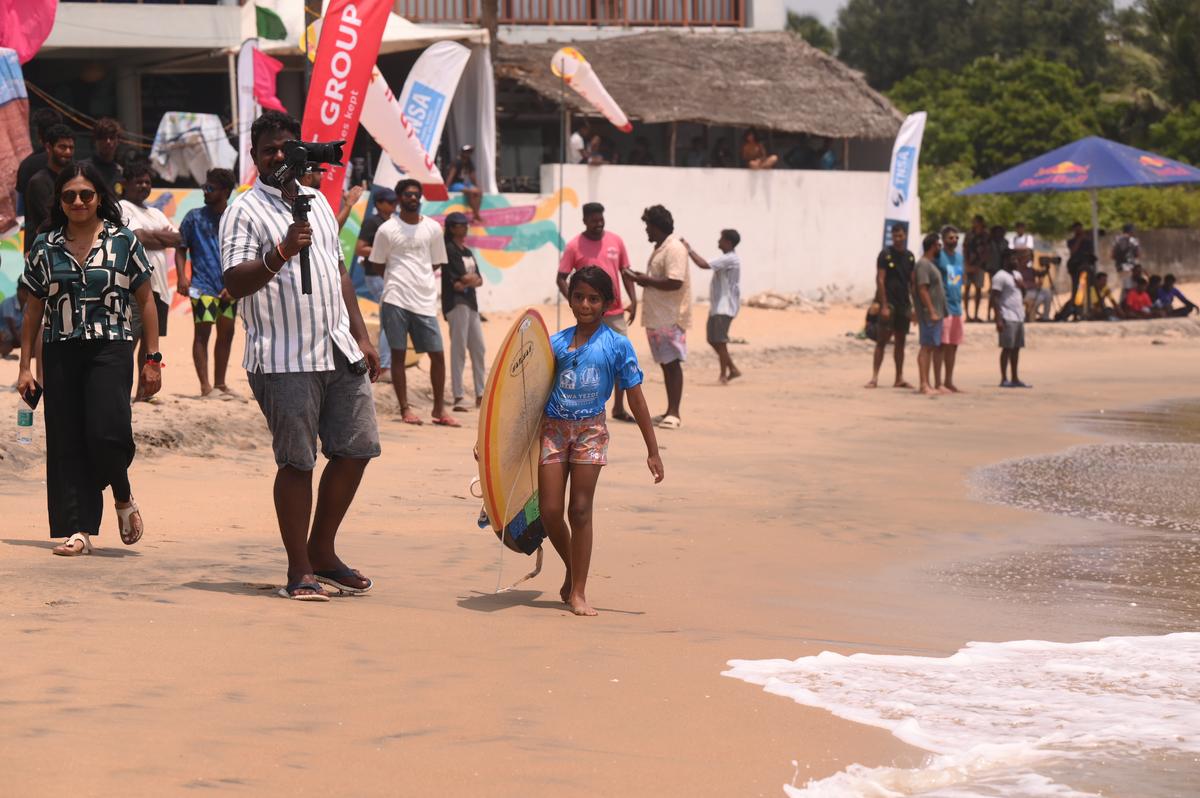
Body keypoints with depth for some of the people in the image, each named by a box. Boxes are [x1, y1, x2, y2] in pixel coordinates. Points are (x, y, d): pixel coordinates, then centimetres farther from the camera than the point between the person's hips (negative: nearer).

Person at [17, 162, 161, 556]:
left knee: (106, 431, -17)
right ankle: (78, 530, 2)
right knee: (66, 442, -2)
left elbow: (146, 302, 7)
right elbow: (33, 310, 14)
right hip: (61, 353, 3)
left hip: (110, 349, -3)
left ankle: (123, 497, 12)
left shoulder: (123, 241, 4)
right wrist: (25, 366, 9)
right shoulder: (45, 247, 9)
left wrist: (153, 358, 2)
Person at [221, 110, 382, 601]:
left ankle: (323, 553, 20)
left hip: (339, 352, 7)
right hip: (284, 360, -7)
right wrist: (282, 252, -27)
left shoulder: (317, 202, 18)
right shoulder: (244, 211, -4)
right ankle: (300, 570, 6)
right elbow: (235, 284, -13)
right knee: (297, 462, -3)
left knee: (356, 449, 6)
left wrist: (360, 336, 18)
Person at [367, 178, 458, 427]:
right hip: (395, 300, -2)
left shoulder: (433, 228, 8)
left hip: (425, 301, 2)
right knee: (398, 354, 1)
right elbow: (378, 263, 8)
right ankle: (405, 409, 6)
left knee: (437, 354, 0)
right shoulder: (387, 229, 1)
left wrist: (417, 277, 6)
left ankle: (439, 409, 10)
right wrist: (398, 279, 1)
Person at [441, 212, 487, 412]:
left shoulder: (468, 252, 19)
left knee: (479, 348, 9)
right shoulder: (449, 250, -7)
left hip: (470, 302, 9)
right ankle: (458, 397, -11)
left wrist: (467, 282, -9)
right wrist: (472, 279, 2)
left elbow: (478, 279, 9)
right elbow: (463, 277, -14)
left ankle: (480, 395, 17)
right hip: (456, 303, -9)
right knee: (459, 348, -10)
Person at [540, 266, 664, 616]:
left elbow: (636, 399, 0)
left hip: (590, 430, -2)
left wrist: (653, 451, -2)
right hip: (553, 427, 2)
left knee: (580, 510, -4)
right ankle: (573, 571, 25)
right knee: (550, 511, -1)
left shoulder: (617, 345, -2)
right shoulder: (556, 342, 6)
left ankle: (578, 591, 4)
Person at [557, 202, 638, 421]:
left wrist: (633, 300, 1)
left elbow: (625, 273, 11)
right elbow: (561, 279, -5)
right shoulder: (574, 246, -6)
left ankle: (619, 407, 15)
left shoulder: (615, 241, 5)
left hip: (615, 311, 4)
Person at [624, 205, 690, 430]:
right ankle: (670, 411, 15)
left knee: (672, 363, -8)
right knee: (665, 363, 11)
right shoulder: (659, 249, 18)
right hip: (656, 316, 10)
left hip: (670, 318, -10)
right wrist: (642, 278, 9)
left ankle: (674, 413, -8)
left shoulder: (674, 249, -14)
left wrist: (647, 280, -13)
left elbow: (674, 283, -23)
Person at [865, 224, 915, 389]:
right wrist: (884, 306, -16)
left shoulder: (909, 257, 10)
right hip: (889, 303, -5)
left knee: (900, 341, 9)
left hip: (904, 305, 5)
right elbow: (880, 281, -10)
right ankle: (874, 377, -8)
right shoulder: (885, 255, -6)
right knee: (882, 340, -7)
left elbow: (912, 283, 14)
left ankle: (899, 379, 14)